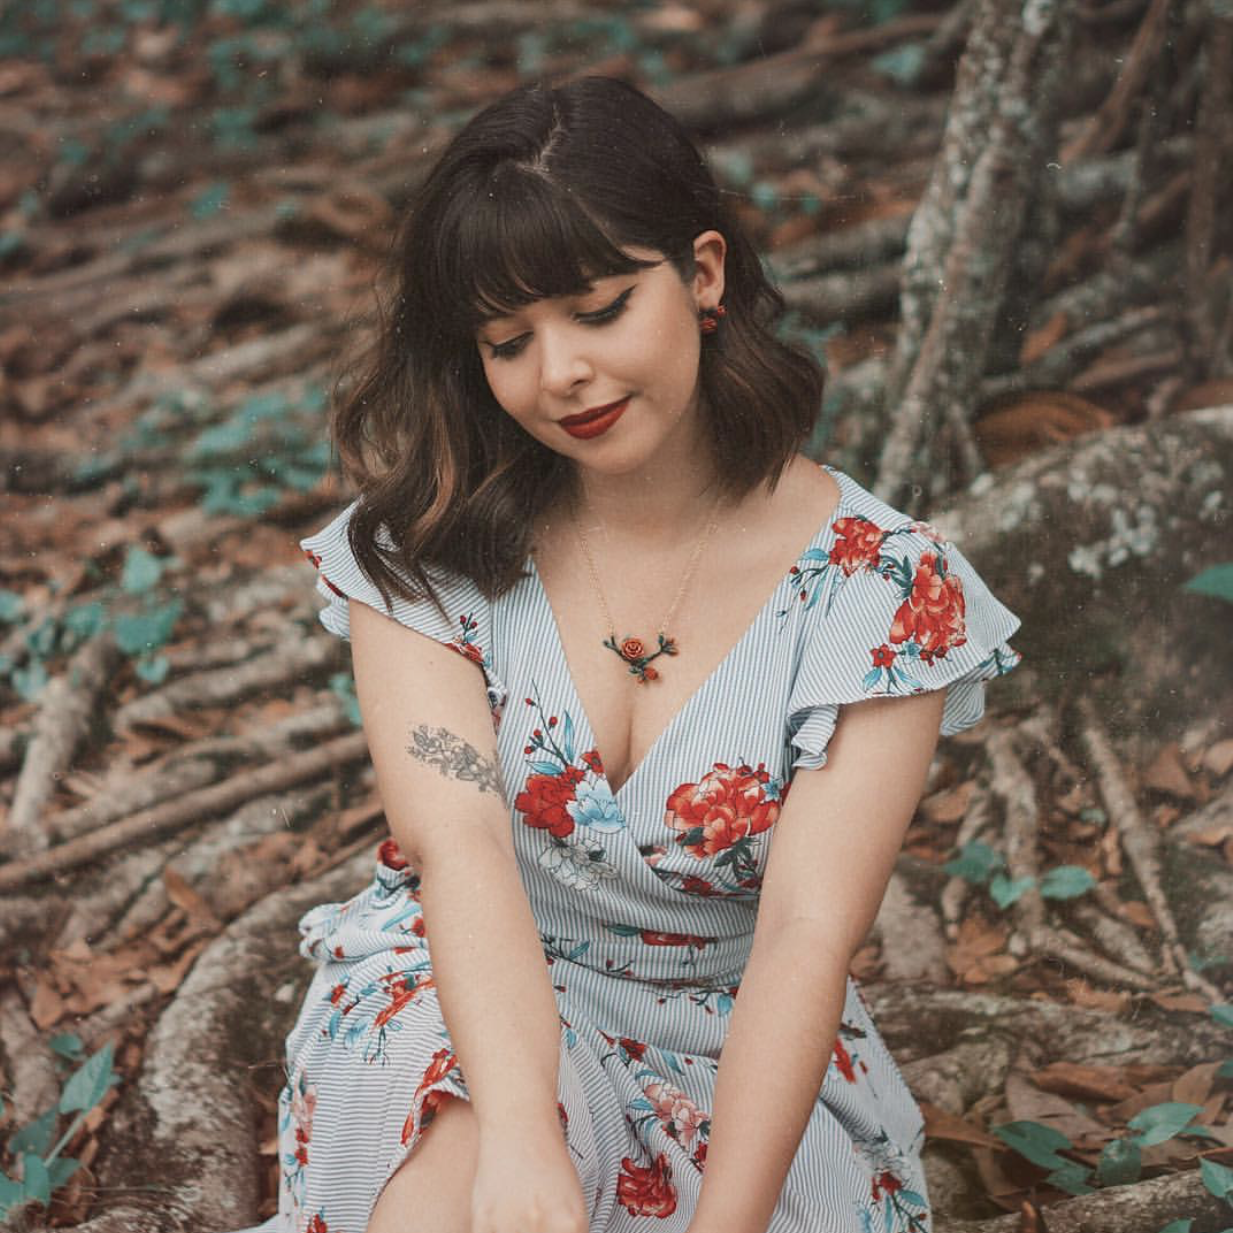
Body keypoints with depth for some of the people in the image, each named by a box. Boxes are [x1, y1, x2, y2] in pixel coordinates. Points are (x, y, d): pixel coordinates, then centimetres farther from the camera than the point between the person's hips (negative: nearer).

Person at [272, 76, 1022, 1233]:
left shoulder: (882, 588, -10)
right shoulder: (423, 548, -7)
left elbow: (808, 931, -18)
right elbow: (458, 841, -22)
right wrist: (521, 1134, -39)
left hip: (735, 1057, 2)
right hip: (461, 1006, -1)